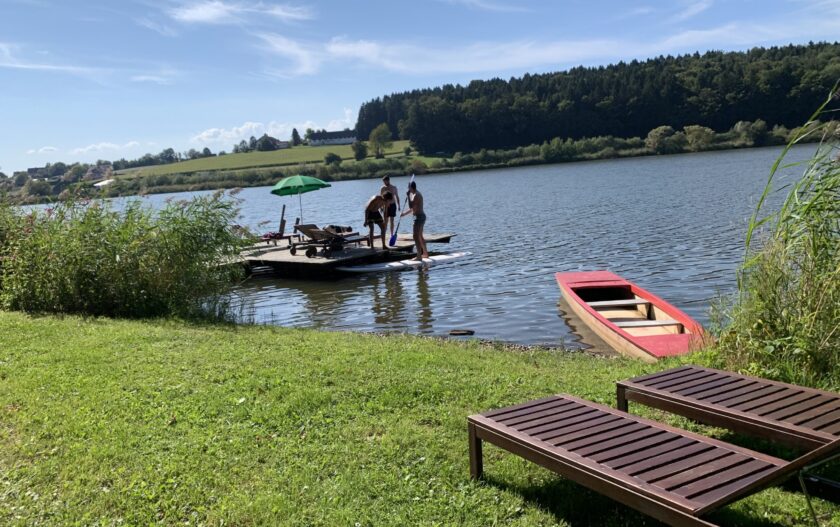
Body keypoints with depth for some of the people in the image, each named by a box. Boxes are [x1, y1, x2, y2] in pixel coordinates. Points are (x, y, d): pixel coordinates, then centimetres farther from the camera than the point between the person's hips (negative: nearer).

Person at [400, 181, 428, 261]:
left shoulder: (416, 195, -17)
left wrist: (408, 196, -15)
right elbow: (412, 207, 22)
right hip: (421, 216, 11)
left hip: (419, 217, -11)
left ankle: (419, 256, -15)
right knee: (420, 236, 20)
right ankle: (425, 253, 30)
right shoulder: (417, 194, 15)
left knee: (416, 237, -12)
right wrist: (404, 213, 24)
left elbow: (411, 207, -22)